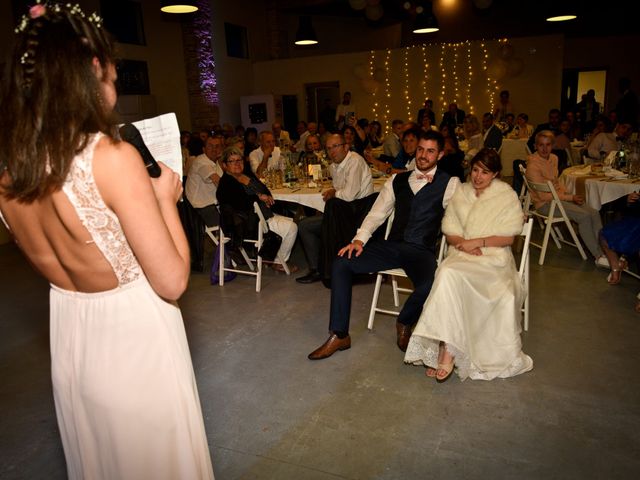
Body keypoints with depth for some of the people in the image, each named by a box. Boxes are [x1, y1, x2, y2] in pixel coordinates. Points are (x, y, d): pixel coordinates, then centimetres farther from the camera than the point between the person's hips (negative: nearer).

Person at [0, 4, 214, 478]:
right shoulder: (112, 157, -25)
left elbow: (55, 261, 9)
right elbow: (172, 281, -22)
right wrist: (166, 198, -8)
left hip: (68, 339, 7)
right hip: (133, 338, -6)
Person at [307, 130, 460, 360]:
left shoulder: (450, 184, 5)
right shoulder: (397, 181, 15)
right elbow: (376, 214, 12)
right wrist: (359, 239, -4)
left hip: (422, 251, -3)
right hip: (392, 245, 4)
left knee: (428, 286, -36)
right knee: (341, 263, -15)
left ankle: (404, 324, 2)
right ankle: (339, 335, -8)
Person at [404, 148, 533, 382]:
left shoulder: (507, 196, 6)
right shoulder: (460, 193, 14)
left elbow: (508, 238, 0)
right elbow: (450, 233, 11)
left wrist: (477, 242, -12)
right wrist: (463, 244, -10)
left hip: (493, 258, -3)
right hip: (461, 255, 3)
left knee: (450, 275, -34)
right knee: (447, 274, -33)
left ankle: (447, 350, -31)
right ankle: (448, 349, -31)